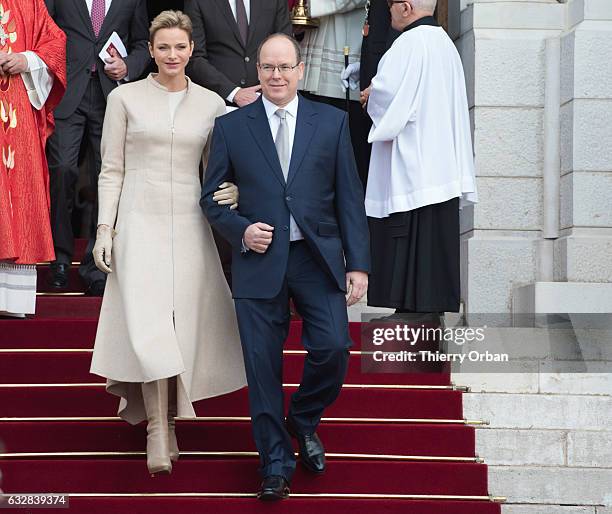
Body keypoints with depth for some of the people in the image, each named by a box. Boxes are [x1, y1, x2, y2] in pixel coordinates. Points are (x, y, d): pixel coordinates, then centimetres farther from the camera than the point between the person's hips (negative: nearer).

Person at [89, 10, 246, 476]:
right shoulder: (126, 98, 2)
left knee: (183, 324, 2)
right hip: (139, 223, -3)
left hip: (189, 226, 3)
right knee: (148, 323, -14)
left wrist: (231, 192, -8)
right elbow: (112, 170, 3)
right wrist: (104, 229, -3)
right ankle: (158, 431, -13)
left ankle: (166, 416, 18)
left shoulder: (211, 104, 7)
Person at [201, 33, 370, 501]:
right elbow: (212, 197, 10)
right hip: (260, 259, 0)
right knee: (263, 367, -1)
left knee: (334, 348, -12)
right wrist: (240, 230, -10)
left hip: (318, 257, 0)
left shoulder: (332, 122, 7)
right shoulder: (231, 127, 6)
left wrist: (358, 263, 0)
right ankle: (276, 465, 13)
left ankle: (304, 420, 18)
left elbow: (349, 196, 6)